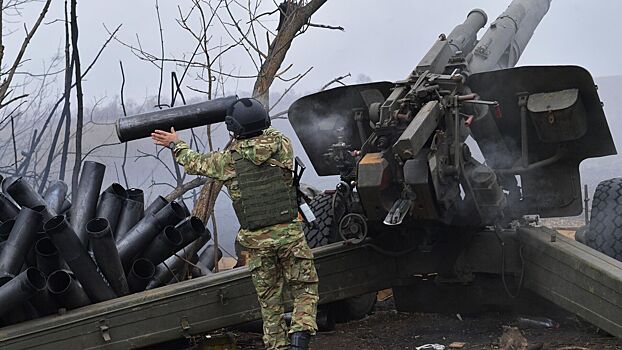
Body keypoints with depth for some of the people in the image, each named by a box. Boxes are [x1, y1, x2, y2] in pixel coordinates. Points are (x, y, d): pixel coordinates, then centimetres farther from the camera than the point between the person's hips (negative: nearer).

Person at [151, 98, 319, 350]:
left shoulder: (228, 161, -3)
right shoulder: (282, 144, -3)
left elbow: (195, 163, 15)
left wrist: (175, 144, 32)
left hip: (256, 239, 0)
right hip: (289, 232, 0)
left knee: (269, 299, 11)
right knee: (305, 288, 7)